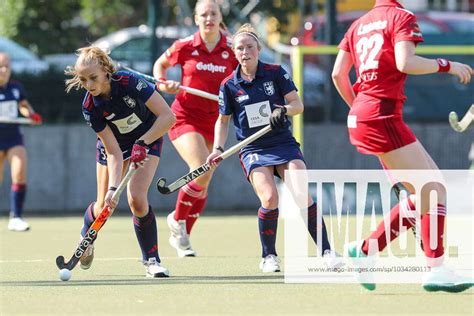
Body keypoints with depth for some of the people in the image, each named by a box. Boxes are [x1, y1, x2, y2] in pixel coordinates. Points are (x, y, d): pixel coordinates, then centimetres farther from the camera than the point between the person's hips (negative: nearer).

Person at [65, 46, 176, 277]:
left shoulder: (129, 82, -33)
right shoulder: (90, 108, -25)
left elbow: (168, 116, -30)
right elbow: (114, 152, -25)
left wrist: (142, 144, -32)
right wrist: (113, 187, -36)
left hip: (148, 138, -2)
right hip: (116, 143, 2)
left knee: (136, 199, -20)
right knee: (105, 206, 2)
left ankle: (151, 260, -7)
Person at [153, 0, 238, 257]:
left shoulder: (231, 49, -3)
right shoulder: (185, 47, -7)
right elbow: (160, 64, 11)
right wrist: (163, 84, -7)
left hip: (213, 120, 4)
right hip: (185, 117, -4)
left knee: (202, 184, 8)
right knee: (202, 172, -23)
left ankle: (181, 236, 27)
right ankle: (177, 219, 3)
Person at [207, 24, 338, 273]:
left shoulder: (275, 73, -1)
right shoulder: (229, 85, 0)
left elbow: (298, 104, -2)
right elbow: (223, 120, 11)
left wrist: (284, 110, -23)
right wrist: (218, 149, -1)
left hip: (284, 144, 0)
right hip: (253, 150, 0)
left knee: (302, 195, -17)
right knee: (269, 198, -22)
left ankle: (326, 251, -7)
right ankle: (268, 256, -3)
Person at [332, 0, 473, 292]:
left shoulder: (359, 24, 18)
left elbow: (338, 74, 16)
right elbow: (405, 63, -19)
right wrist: (446, 66, -7)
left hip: (361, 115, 9)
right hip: (382, 117, -9)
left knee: (427, 191, 12)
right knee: (434, 190, -6)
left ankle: (366, 249, 8)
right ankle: (436, 271, -9)